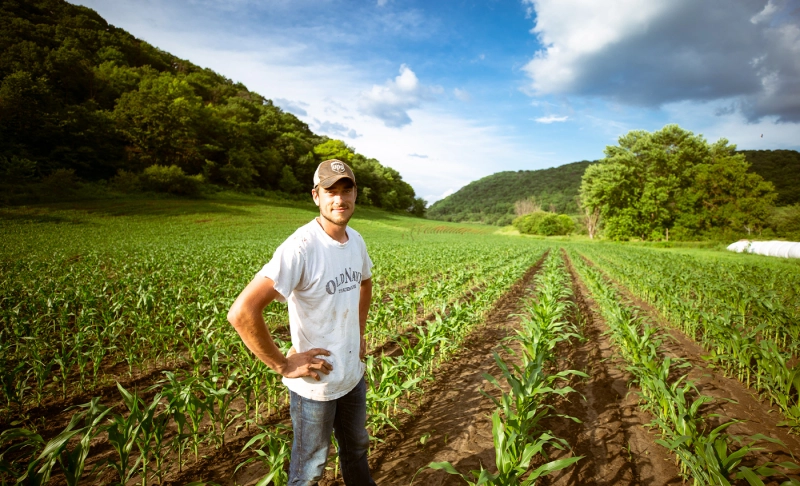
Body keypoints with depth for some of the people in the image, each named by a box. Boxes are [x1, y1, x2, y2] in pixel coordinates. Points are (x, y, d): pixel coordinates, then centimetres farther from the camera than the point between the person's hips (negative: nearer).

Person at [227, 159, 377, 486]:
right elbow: (241, 313, -32)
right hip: (314, 384, -6)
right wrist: (283, 365, -23)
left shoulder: (356, 240, -3)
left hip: (354, 374, 7)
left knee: (356, 449, 28)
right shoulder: (301, 247, -27)